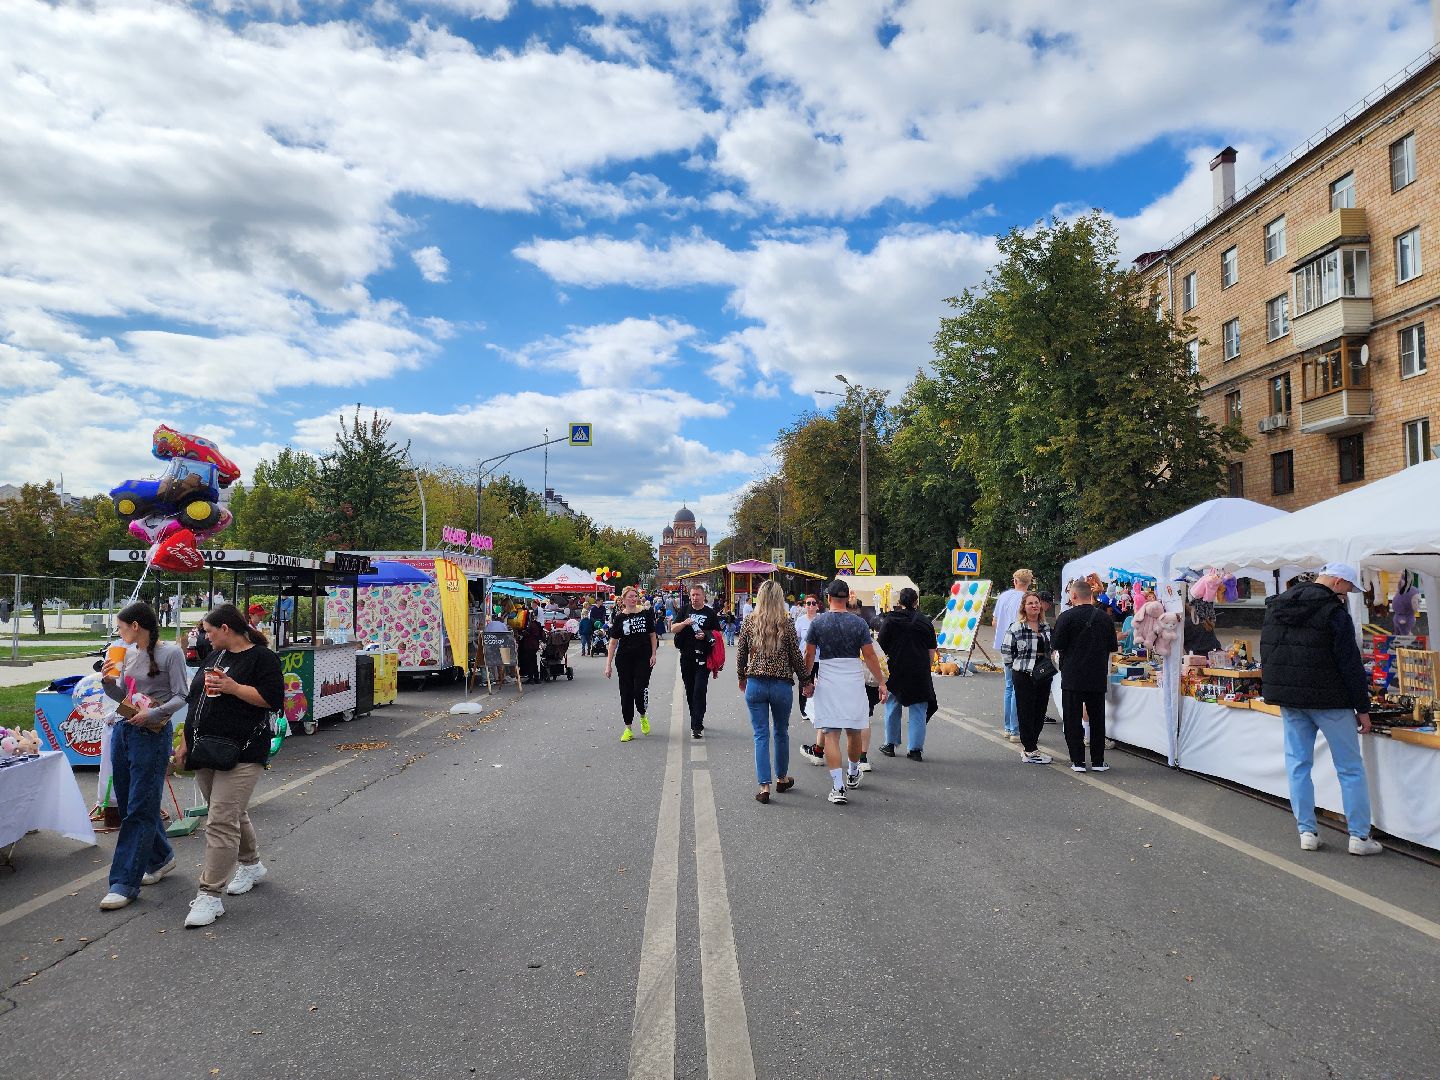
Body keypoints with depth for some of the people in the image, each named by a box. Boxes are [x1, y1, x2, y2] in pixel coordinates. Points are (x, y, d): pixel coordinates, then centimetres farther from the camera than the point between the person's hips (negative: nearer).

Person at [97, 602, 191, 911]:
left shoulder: (171, 653, -10)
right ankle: (160, 857, 32)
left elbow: (181, 697, -11)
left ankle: (125, 882, 2)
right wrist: (109, 681, -1)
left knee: (139, 809, -4)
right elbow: (122, 695, 17)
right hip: (122, 731, 8)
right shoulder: (129, 653, 11)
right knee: (127, 803, 14)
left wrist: (153, 713, -23)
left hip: (152, 736, -8)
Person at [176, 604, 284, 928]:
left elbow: (273, 700, -17)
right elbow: (195, 701, 21)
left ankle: (210, 895, -7)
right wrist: (186, 742, 18)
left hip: (241, 754, -8)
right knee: (232, 813, 19)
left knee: (221, 822, -11)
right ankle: (251, 865, 37)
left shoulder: (262, 658, -9)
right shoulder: (215, 657, 15)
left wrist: (233, 688, -21)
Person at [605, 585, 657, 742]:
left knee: (640, 689, -13)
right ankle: (628, 729, 13)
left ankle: (643, 716, 18)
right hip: (624, 659, 1)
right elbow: (613, 642, 1)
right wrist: (608, 664, -3)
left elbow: (652, 635, 9)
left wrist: (653, 654, -1)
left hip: (643, 658, -1)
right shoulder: (619, 618, 1)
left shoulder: (645, 613, 2)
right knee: (626, 692, 4)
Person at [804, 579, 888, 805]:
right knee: (853, 732, 16)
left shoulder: (818, 622, -2)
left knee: (830, 734, -2)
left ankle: (838, 786, -10)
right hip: (854, 683, 1)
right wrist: (881, 683, 7)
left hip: (826, 684, -1)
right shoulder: (858, 623, -1)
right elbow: (870, 656, -1)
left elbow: (809, 655, 1)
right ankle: (853, 775, 36)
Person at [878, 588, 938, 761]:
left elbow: (881, 648, -2)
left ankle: (890, 744, 21)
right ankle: (915, 748, 5)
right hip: (920, 673, 1)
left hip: (895, 671, 0)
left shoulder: (889, 620, -2)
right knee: (918, 711, 6)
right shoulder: (926, 622, 3)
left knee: (892, 709, 13)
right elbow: (932, 653, 6)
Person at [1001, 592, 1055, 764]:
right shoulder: (1015, 628, -10)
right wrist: (1016, 667, -1)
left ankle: (1029, 747, 23)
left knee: (1040, 713, 11)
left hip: (1044, 675, 6)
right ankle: (1030, 751, 6)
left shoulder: (1046, 627, 9)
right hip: (1024, 676, -6)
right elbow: (1005, 650, -6)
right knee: (1026, 713, -1)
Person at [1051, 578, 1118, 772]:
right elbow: (1113, 646, 8)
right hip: (1098, 677, 4)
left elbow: (1056, 644, -12)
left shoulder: (1067, 616, -12)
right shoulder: (1103, 617, 1)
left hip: (1073, 676, -4)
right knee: (1097, 718, 13)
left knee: (1073, 718, 4)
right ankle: (1098, 760, 17)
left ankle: (1078, 760, 3)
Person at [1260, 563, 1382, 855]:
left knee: (1298, 764, 10)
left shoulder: (1276, 606, 8)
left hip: (1288, 699, 6)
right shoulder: (1333, 611, -14)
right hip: (1328, 699, -6)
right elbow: (1350, 663, -13)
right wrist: (1363, 707, -6)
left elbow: (1267, 652, 16)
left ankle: (1307, 832, 12)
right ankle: (1359, 837, 10)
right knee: (1350, 768, 6)